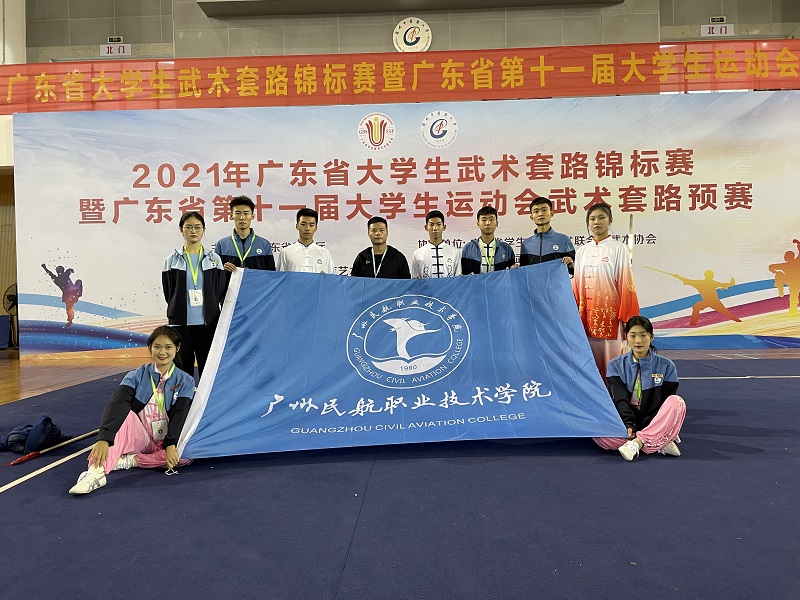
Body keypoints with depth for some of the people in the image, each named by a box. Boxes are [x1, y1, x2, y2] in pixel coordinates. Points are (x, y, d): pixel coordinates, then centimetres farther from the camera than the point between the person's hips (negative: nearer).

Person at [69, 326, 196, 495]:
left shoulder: (185, 381, -1)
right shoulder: (137, 376, -3)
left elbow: (180, 415, -13)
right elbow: (116, 404, -20)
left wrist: (171, 445, -30)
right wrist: (103, 439, -37)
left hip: (166, 444, 0)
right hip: (139, 439, 0)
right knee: (125, 415, -29)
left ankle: (130, 460, -23)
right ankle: (96, 472, -43)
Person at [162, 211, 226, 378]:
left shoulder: (214, 259, 5)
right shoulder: (172, 261, 4)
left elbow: (221, 292, 5)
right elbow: (168, 294, 8)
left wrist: (210, 312, 2)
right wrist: (179, 312, 6)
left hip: (208, 323, 0)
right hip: (181, 324, 0)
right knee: (183, 370, 5)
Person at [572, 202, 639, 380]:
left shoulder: (618, 249, -2)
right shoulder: (582, 251, 12)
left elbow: (626, 284, -4)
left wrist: (626, 318, -8)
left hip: (611, 315, -4)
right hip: (587, 317, 4)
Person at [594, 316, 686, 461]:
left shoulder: (666, 366, 3)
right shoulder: (616, 365, 5)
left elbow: (665, 401, -3)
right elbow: (619, 400, -7)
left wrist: (648, 427, -18)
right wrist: (629, 425, -24)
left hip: (653, 424, 0)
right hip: (625, 423, 0)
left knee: (677, 402, -28)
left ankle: (637, 442, -36)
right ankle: (660, 444, -27)